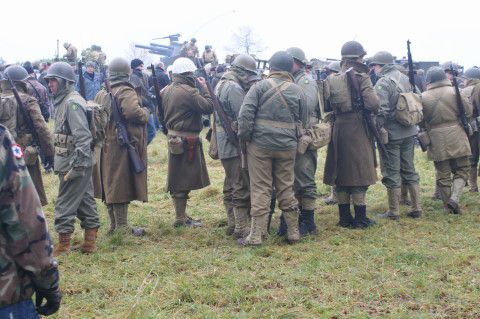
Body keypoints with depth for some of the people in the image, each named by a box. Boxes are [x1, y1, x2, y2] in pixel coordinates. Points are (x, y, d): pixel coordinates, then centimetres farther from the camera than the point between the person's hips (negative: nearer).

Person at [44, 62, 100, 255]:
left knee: (65, 205, -2)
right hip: (75, 164, 10)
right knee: (85, 201, 13)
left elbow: (82, 137, -23)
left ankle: (63, 246, 6)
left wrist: (75, 166, -24)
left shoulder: (72, 103, -17)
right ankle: (90, 242, 20)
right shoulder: (63, 101, 14)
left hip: (75, 165, -10)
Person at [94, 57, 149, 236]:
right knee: (122, 185, -3)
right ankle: (122, 227, 0)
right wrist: (145, 113, -9)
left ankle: (113, 225, 23)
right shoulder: (126, 93, -12)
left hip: (106, 146, 8)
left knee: (110, 184, 14)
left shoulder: (101, 94, 11)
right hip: (123, 146, -8)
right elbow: (133, 112, -28)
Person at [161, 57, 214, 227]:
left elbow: (161, 112, 16)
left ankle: (180, 216, 23)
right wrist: (204, 88, -8)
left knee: (177, 177, 14)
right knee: (184, 179, -2)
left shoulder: (166, 90, 8)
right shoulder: (189, 92, -19)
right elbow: (209, 107, -17)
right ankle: (181, 218, 4)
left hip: (173, 138, 9)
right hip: (187, 140, -9)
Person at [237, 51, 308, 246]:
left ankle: (256, 236, 3)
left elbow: (245, 114, -12)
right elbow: (304, 121, 12)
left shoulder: (260, 87, -4)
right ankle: (293, 233, 18)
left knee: (260, 190, 1)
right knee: (286, 189, 13)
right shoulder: (298, 91, 5)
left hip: (260, 145, -3)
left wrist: (244, 137, -1)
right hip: (287, 147, 3)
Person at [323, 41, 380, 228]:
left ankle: (344, 218, 16)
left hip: (338, 130, 5)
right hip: (358, 130, -5)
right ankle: (360, 219, 6)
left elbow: (326, 106, 6)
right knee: (359, 173, 3)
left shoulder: (330, 79, 5)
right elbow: (373, 103, -18)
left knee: (341, 174, 11)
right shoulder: (361, 77, -9)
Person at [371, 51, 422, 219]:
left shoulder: (383, 83, -15)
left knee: (392, 173, 2)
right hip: (409, 133, 7)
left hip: (392, 135, -7)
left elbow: (381, 111, -22)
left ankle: (394, 212, 8)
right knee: (409, 170, 15)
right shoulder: (405, 78, 9)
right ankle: (416, 208, 16)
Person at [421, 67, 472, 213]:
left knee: (443, 175, 11)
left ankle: (449, 206, 16)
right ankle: (454, 198, -8)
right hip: (457, 139, -1)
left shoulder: (424, 97, -4)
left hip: (437, 141, 1)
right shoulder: (455, 92, -7)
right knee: (462, 170, 12)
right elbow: (468, 111, 1)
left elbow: (421, 120, 3)